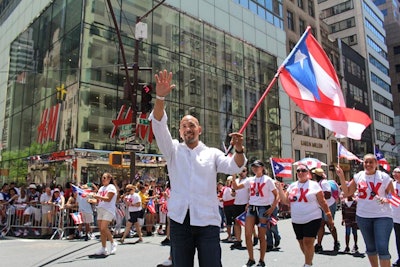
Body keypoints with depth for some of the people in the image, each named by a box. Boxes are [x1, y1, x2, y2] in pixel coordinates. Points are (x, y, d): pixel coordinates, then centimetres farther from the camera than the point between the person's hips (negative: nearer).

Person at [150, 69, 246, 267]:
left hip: (207, 221, -1)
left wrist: (239, 150, -29)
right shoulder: (173, 150, 10)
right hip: (179, 220, 1)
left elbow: (233, 167, -6)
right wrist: (160, 98, -21)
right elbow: (159, 126, -5)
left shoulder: (212, 153, 9)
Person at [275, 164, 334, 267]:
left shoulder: (314, 185, -4)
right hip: (296, 221, 5)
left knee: (308, 242, -12)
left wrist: (329, 217, -3)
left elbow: (322, 202, -2)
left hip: (312, 219, -5)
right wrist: (280, 189, -5)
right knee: (301, 242, 13)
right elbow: (285, 201, 6)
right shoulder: (292, 186, 8)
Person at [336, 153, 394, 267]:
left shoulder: (384, 177, -4)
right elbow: (347, 192, 3)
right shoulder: (358, 176, 3)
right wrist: (341, 177, -7)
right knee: (370, 247, 15)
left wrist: (386, 199, -20)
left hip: (382, 216, -3)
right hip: (363, 216, 3)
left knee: (382, 248, -10)